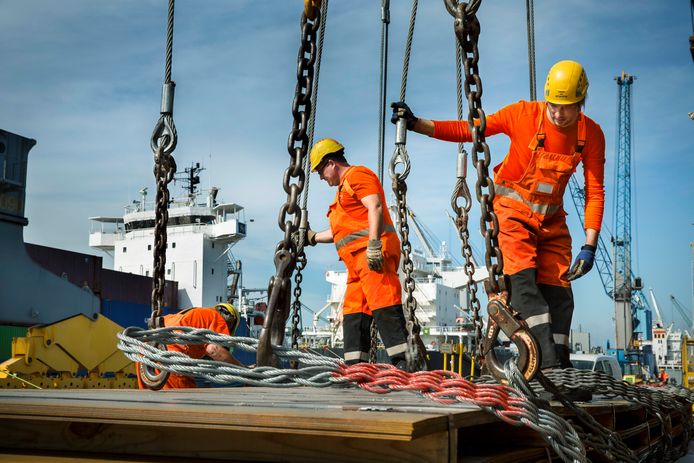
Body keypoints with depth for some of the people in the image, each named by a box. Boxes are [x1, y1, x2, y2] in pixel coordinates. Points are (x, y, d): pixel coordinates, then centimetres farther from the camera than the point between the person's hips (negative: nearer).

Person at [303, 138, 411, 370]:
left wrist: (373, 244, -26)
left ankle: (403, 361, -24)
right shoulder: (344, 187, 31)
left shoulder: (357, 175, 1)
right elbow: (342, 229, 40)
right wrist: (314, 237, 47)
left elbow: (375, 208, -15)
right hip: (358, 262, 10)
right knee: (353, 313, 6)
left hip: (373, 255, -10)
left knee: (383, 306, -18)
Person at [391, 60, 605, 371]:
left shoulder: (591, 134, -9)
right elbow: (468, 130, -12)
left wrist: (590, 246, -15)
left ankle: (560, 369, 6)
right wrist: (416, 124, -21)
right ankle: (548, 360, -29)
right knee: (523, 278, -23)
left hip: (551, 219, 3)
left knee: (558, 290, -2)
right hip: (512, 209, -3)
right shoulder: (523, 114, -16)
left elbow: (595, 192, -7)